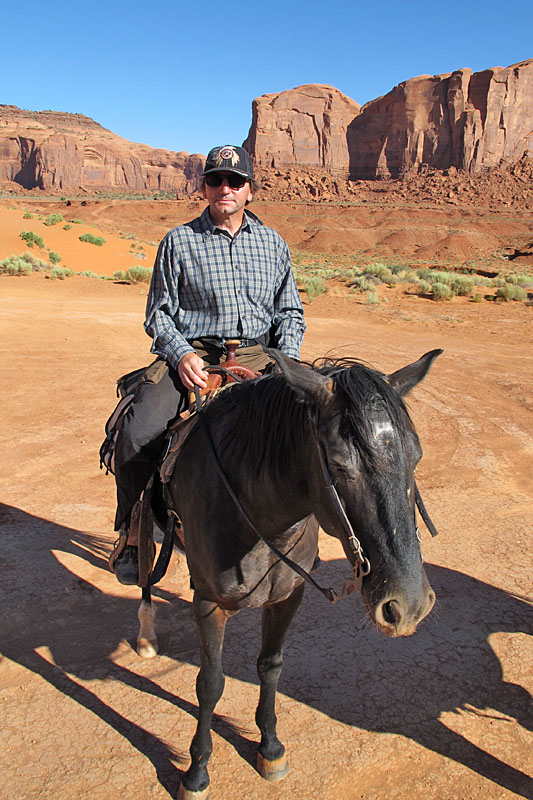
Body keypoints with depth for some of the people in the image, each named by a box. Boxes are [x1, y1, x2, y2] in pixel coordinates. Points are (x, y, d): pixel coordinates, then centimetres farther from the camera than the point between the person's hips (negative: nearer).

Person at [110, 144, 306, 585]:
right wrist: (182, 354, -12)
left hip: (257, 355, 2)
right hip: (191, 354, -2)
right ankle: (131, 534, 0)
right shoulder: (179, 242, 7)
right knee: (138, 436, -24)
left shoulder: (274, 244, 15)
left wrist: (287, 363, 0)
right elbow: (159, 313, 7)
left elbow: (290, 311, 18)